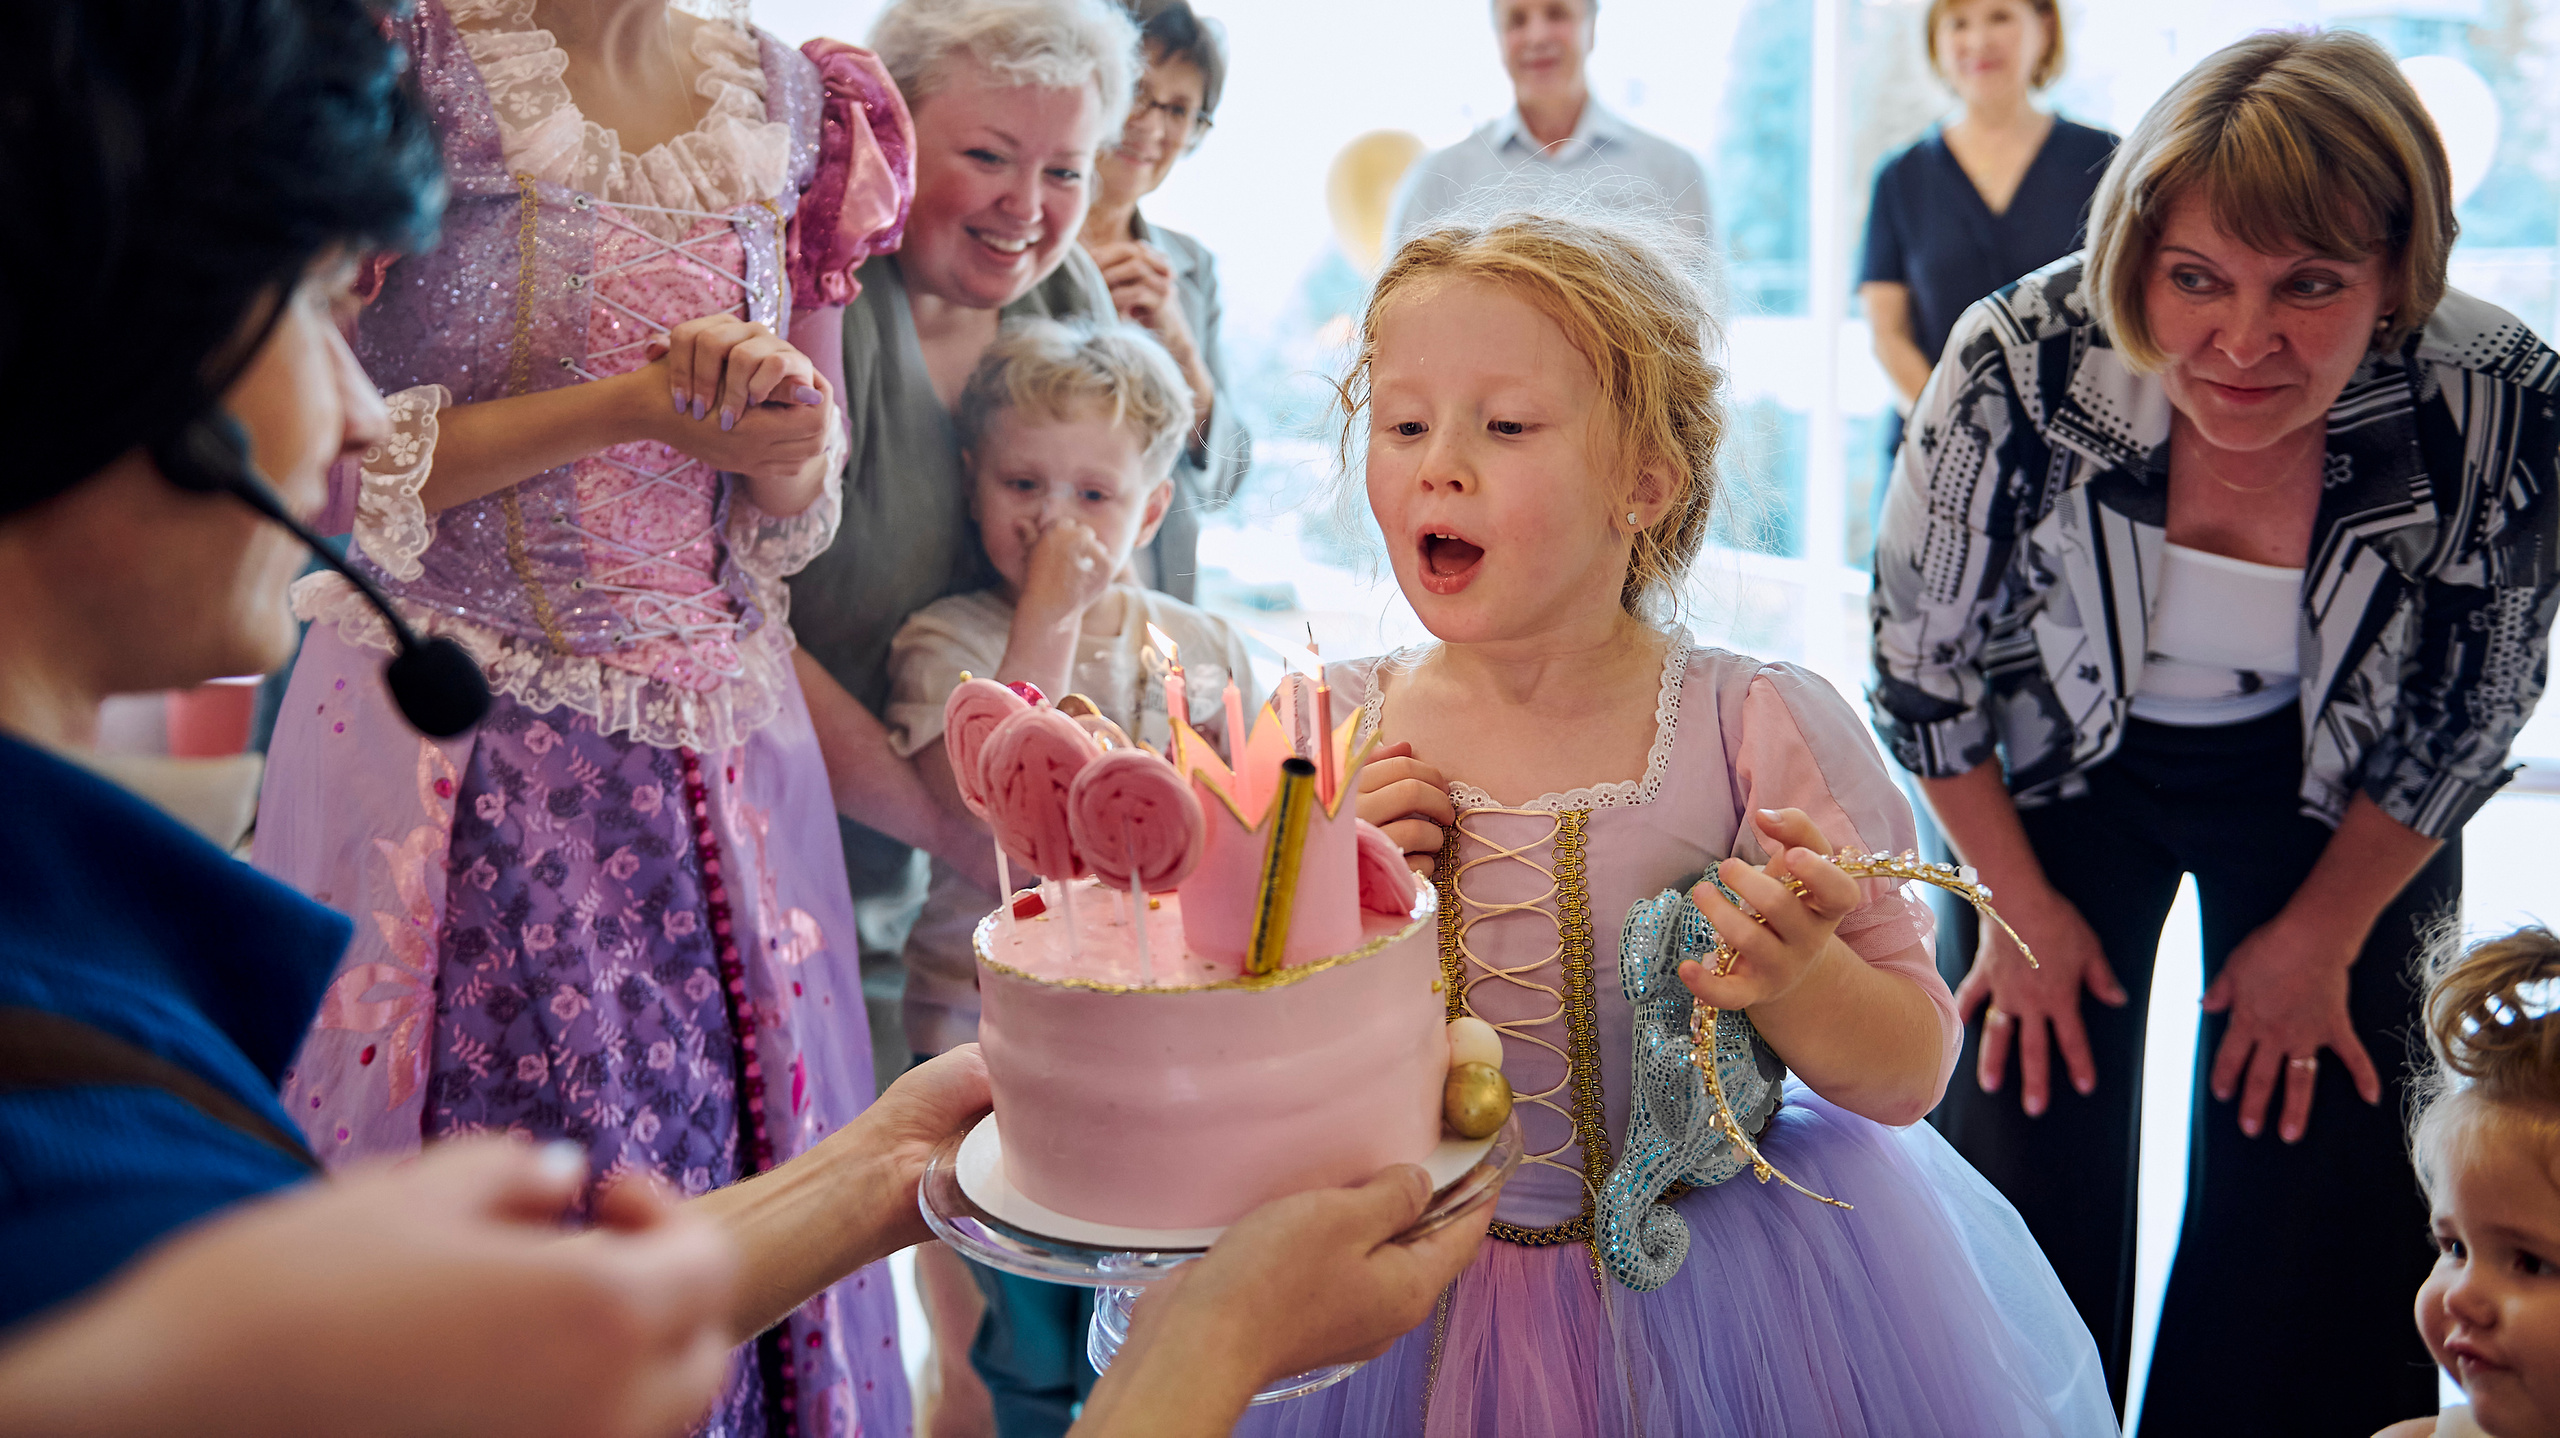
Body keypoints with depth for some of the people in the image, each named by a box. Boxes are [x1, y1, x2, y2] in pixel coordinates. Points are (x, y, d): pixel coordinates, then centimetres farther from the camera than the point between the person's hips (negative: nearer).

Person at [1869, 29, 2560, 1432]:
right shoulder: (2015, 368, -30)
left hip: (2336, 805, 1)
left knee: (2322, 1196, 1)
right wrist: (2021, 904, -4)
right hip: (2065, 766, 0)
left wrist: (2321, 935, -3)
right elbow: (1918, 656, -12)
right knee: (2022, 1161, 3)